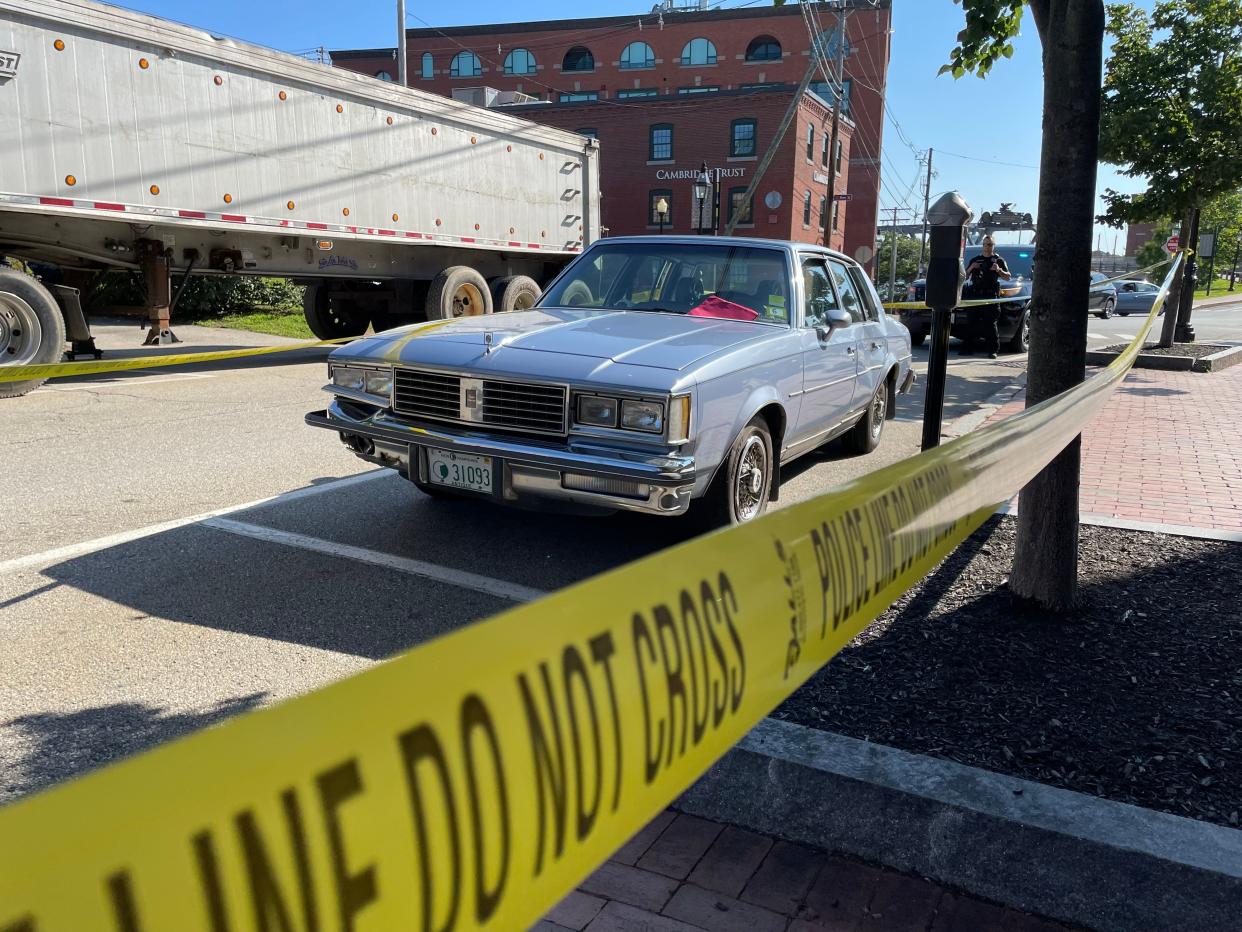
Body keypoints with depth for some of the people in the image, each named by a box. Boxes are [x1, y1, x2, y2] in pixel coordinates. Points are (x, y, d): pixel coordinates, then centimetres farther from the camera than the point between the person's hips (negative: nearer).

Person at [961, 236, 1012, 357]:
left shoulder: (998, 260, 11)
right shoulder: (975, 260, 20)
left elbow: (1008, 277, 7)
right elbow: (965, 277, 18)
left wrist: (999, 270, -11)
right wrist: (971, 268, -1)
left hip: (991, 297, -3)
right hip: (975, 296, 3)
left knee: (991, 324, -7)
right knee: (972, 323, 4)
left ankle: (993, 350, -7)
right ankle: (968, 348, 8)